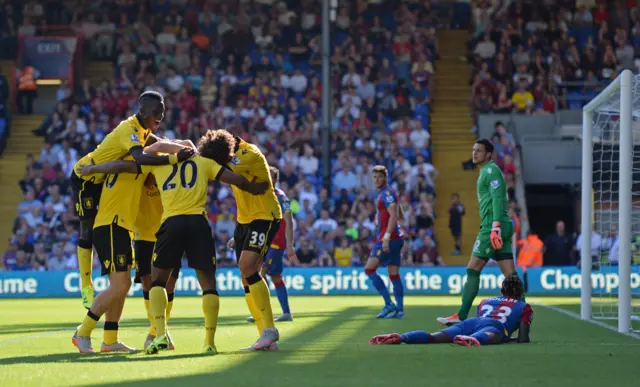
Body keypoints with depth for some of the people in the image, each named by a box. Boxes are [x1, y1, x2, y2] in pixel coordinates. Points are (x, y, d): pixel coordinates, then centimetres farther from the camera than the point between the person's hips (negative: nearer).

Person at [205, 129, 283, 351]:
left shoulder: (250, 155, -23)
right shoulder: (233, 156, 0)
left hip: (265, 217, -8)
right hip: (244, 220, 9)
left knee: (247, 268, -24)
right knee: (248, 279, 2)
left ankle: (269, 329, -21)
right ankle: (267, 338, 5)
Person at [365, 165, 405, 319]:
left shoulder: (387, 193, -10)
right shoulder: (387, 193, 20)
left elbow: (394, 216, -21)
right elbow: (400, 215, 28)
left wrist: (386, 237, -27)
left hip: (388, 238, -10)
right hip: (395, 239, 10)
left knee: (369, 269, -10)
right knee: (394, 274, 7)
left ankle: (389, 304, -14)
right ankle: (399, 309, 3)